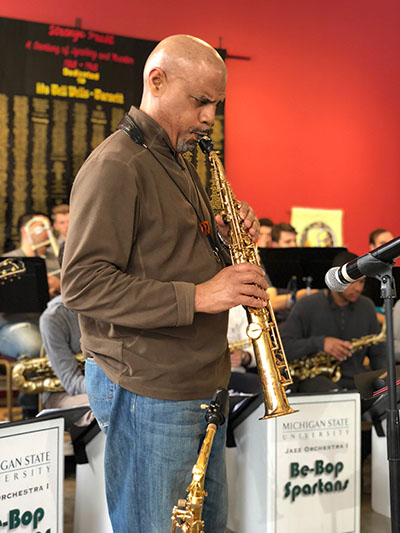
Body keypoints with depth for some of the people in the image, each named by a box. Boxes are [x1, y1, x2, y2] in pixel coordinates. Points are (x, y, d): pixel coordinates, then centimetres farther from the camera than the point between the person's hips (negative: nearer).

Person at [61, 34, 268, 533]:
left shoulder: (178, 164, 16)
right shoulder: (114, 166, -16)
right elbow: (82, 283, -23)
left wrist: (222, 237, 2)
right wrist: (197, 296, -25)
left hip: (203, 384, 9)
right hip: (148, 393, -9)